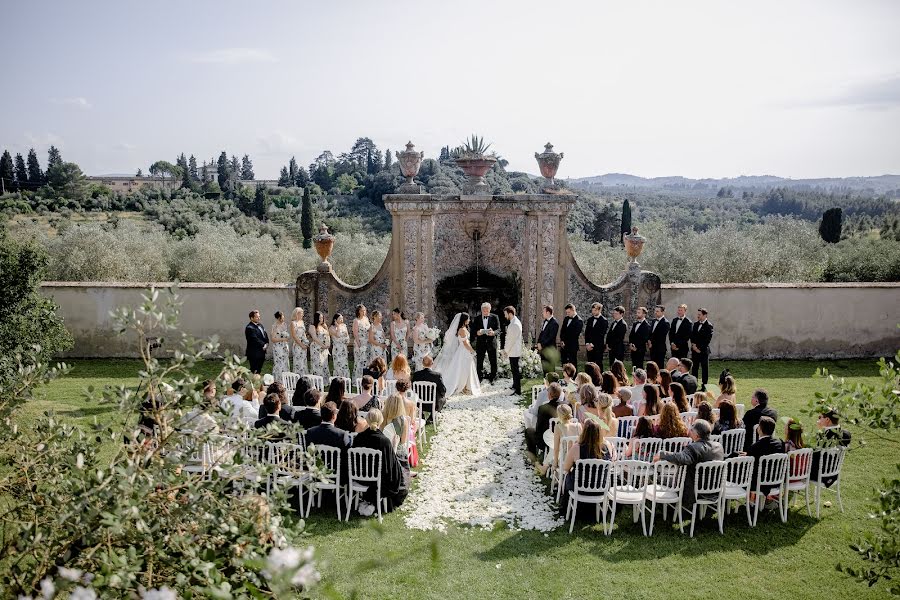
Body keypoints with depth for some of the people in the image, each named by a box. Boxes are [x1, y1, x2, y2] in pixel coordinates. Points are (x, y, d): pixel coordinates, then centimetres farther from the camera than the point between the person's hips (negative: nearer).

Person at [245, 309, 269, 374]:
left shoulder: (260, 325, 15)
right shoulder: (249, 328, -14)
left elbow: (265, 335, 15)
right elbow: (255, 339, -20)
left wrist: (266, 344, -1)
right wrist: (263, 345, -13)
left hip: (261, 352, 9)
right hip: (254, 354, -9)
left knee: (259, 371, 11)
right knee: (254, 371, -5)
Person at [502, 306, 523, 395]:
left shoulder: (514, 324, -21)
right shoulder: (515, 322, 11)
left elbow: (511, 339, -20)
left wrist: (506, 350, -12)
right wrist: (506, 349, 14)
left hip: (514, 352, -10)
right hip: (514, 351, 10)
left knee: (515, 370, -4)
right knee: (514, 370, 20)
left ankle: (518, 391, 0)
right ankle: (515, 387, 32)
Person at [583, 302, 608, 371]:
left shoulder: (604, 321, -5)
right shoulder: (590, 319, 14)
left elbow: (601, 335, -10)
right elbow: (586, 333, 12)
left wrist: (592, 344, -13)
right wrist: (587, 344, -1)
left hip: (598, 347, -5)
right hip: (590, 346, 5)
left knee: (598, 365, -3)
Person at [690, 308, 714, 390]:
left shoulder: (709, 325, -7)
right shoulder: (695, 324, 12)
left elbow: (708, 339, -11)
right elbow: (692, 335, 12)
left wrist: (700, 348, -13)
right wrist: (693, 344, -4)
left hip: (703, 350, -5)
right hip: (695, 349, 5)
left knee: (704, 368, 2)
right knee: (694, 368, 7)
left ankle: (704, 386, 7)